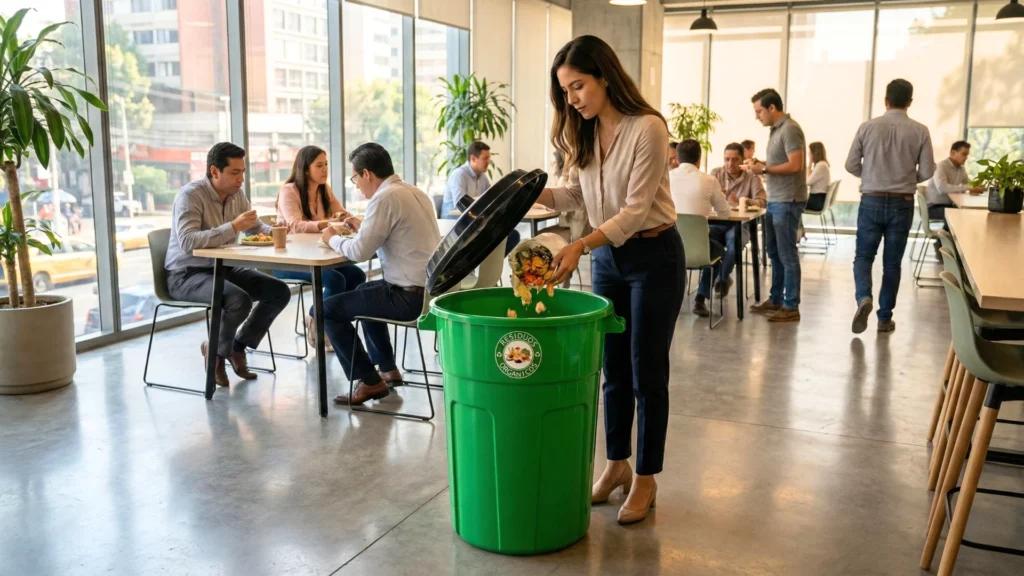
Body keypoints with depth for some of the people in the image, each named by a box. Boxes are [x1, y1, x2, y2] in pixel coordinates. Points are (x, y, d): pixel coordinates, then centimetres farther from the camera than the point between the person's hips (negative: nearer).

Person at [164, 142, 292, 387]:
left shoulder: (236, 194, 2)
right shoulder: (191, 195, -19)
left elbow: (257, 227, 17)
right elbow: (187, 242, -33)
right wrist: (233, 227, -36)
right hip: (186, 274, -8)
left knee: (280, 292, -5)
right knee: (240, 300, -32)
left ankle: (238, 347, 11)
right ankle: (215, 351, -2)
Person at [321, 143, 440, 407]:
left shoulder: (385, 197, -17)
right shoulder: (414, 192, 11)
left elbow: (359, 252, -18)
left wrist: (333, 239, 1)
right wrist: (363, 228, 18)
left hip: (410, 296, -10)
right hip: (430, 287, 10)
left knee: (327, 310, 1)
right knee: (363, 292, 33)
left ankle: (370, 382, 7)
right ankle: (387, 368, 35)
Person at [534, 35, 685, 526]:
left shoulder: (647, 128, -20)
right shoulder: (584, 134, 2)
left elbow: (635, 210, -23)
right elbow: (576, 195, 7)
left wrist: (580, 246, -35)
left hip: (653, 258, -6)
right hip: (607, 257, 6)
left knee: (647, 372, 3)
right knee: (614, 369, 14)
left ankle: (645, 479, 17)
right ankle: (617, 464, 29)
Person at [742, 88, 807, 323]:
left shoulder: (790, 129, -14)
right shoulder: (776, 129, 14)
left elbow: (795, 165, -21)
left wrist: (764, 169, -17)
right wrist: (760, 163, 8)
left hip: (788, 202, -10)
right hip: (774, 201, 10)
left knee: (787, 254, -5)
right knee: (774, 252, 15)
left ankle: (791, 307, 1)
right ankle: (775, 299, 24)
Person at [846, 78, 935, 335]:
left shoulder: (868, 127, -5)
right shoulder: (920, 131, -4)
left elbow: (851, 165, -1)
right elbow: (927, 171, -2)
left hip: (872, 201, -1)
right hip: (902, 204, 1)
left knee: (864, 256, 9)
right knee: (892, 262, 10)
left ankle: (863, 298, -17)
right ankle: (885, 318, 15)